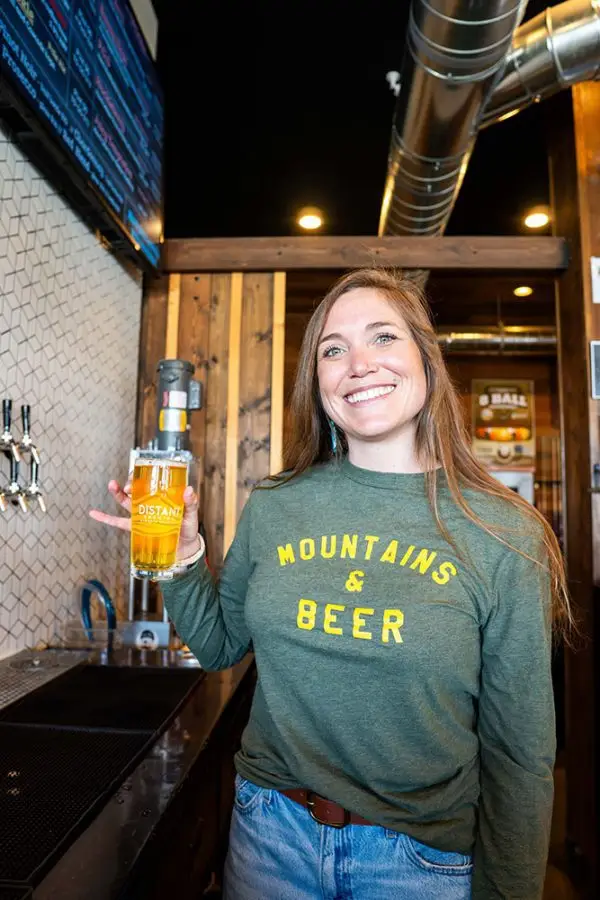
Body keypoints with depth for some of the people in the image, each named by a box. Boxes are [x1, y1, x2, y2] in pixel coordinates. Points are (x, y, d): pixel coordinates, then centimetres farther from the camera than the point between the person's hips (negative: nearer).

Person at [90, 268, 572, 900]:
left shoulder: (505, 535, -15)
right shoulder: (273, 508, -7)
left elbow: (517, 748, -8)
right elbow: (221, 645, 5)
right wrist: (182, 557, -11)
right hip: (270, 827, 3)